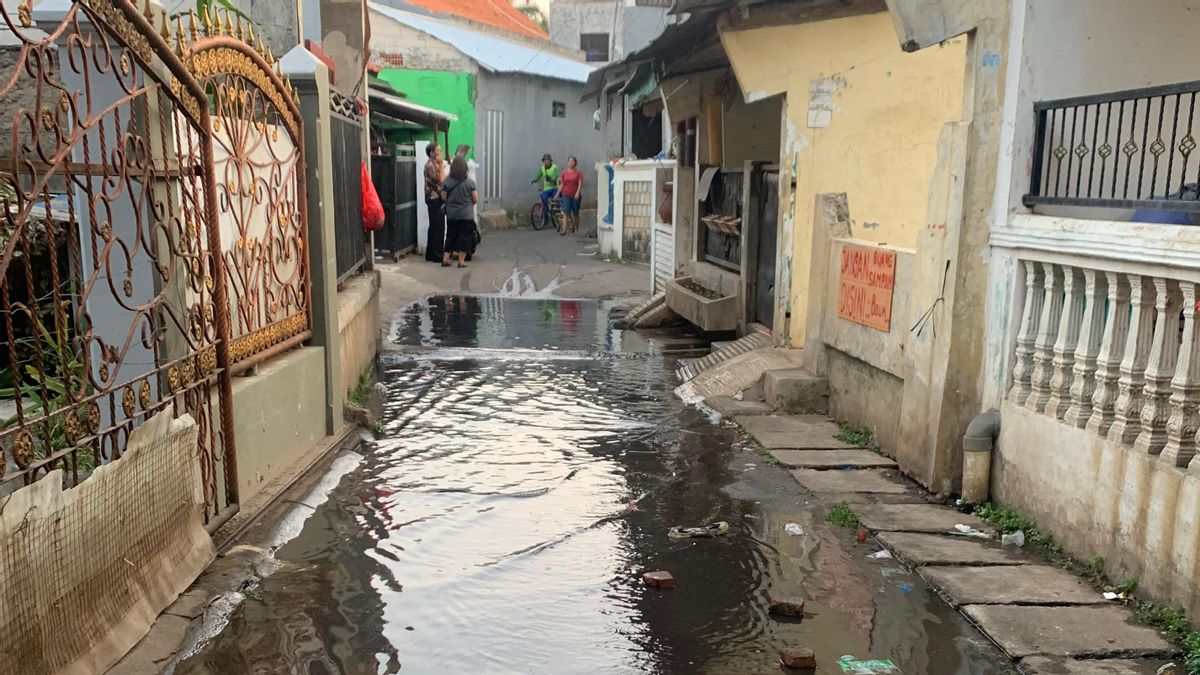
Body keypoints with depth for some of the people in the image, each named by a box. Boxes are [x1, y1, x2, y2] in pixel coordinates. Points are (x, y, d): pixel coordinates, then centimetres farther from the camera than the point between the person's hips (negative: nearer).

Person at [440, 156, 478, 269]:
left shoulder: (447, 182, -5)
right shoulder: (470, 182, -10)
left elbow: (444, 197, 0)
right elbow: (475, 199, -5)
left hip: (451, 214, 3)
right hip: (466, 214, -3)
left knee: (451, 236, 14)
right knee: (464, 237, 6)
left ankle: (445, 259, 15)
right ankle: (461, 261, 8)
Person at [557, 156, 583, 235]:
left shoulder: (578, 173, 1)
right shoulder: (564, 173, 9)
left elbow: (580, 183, -9)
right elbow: (562, 184, 14)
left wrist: (578, 193, -22)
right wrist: (558, 194, 11)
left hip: (575, 195, -1)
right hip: (566, 195, 1)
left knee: (575, 213, 9)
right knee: (566, 212, -9)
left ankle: (576, 229, 23)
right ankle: (564, 230, -15)